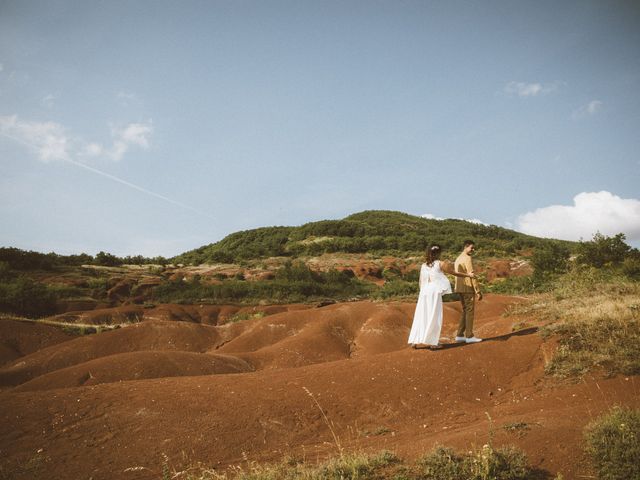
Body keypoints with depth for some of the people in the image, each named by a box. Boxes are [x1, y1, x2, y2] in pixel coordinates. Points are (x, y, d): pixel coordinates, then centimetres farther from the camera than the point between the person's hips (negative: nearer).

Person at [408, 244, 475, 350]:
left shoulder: (423, 266, 10)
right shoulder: (440, 264, -3)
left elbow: (421, 281, 13)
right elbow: (455, 273, 6)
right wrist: (467, 274, 20)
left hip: (424, 292, 5)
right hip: (435, 292, -5)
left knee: (420, 316, 8)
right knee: (435, 317, 2)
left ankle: (414, 341, 5)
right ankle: (433, 342, 3)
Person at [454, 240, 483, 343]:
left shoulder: (458, 259, 17)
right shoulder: (467, 259, -14)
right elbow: (472, 276, -18)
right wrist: (478, 291, -17)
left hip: (460, 289, 9)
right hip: (468, 289, -9)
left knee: (465, 311, 14)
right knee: (470, 311, -3)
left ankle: (460, 335, 12)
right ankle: (469, 336, 1)